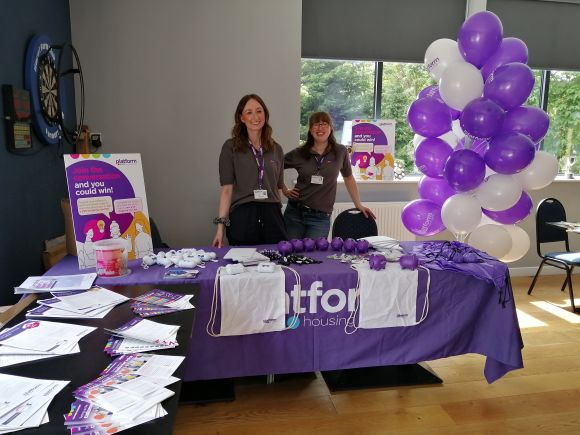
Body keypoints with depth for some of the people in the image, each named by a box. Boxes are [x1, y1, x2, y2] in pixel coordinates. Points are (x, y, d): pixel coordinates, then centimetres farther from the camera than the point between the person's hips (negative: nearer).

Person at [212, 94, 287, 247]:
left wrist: (277, 215, 13)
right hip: (242, 217, -3)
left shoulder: (276, 149, 12)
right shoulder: (230, 147, 0)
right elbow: (227, 188, -5)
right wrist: (221, 225, -11)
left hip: (272, 217, 3)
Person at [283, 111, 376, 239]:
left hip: (321, 217, -1)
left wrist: (358, 205, 12)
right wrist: (284, 191, 6)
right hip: (295, 213, 1)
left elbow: (348, 178, 12)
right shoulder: (298, 154, 1)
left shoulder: (340, 152, 1)